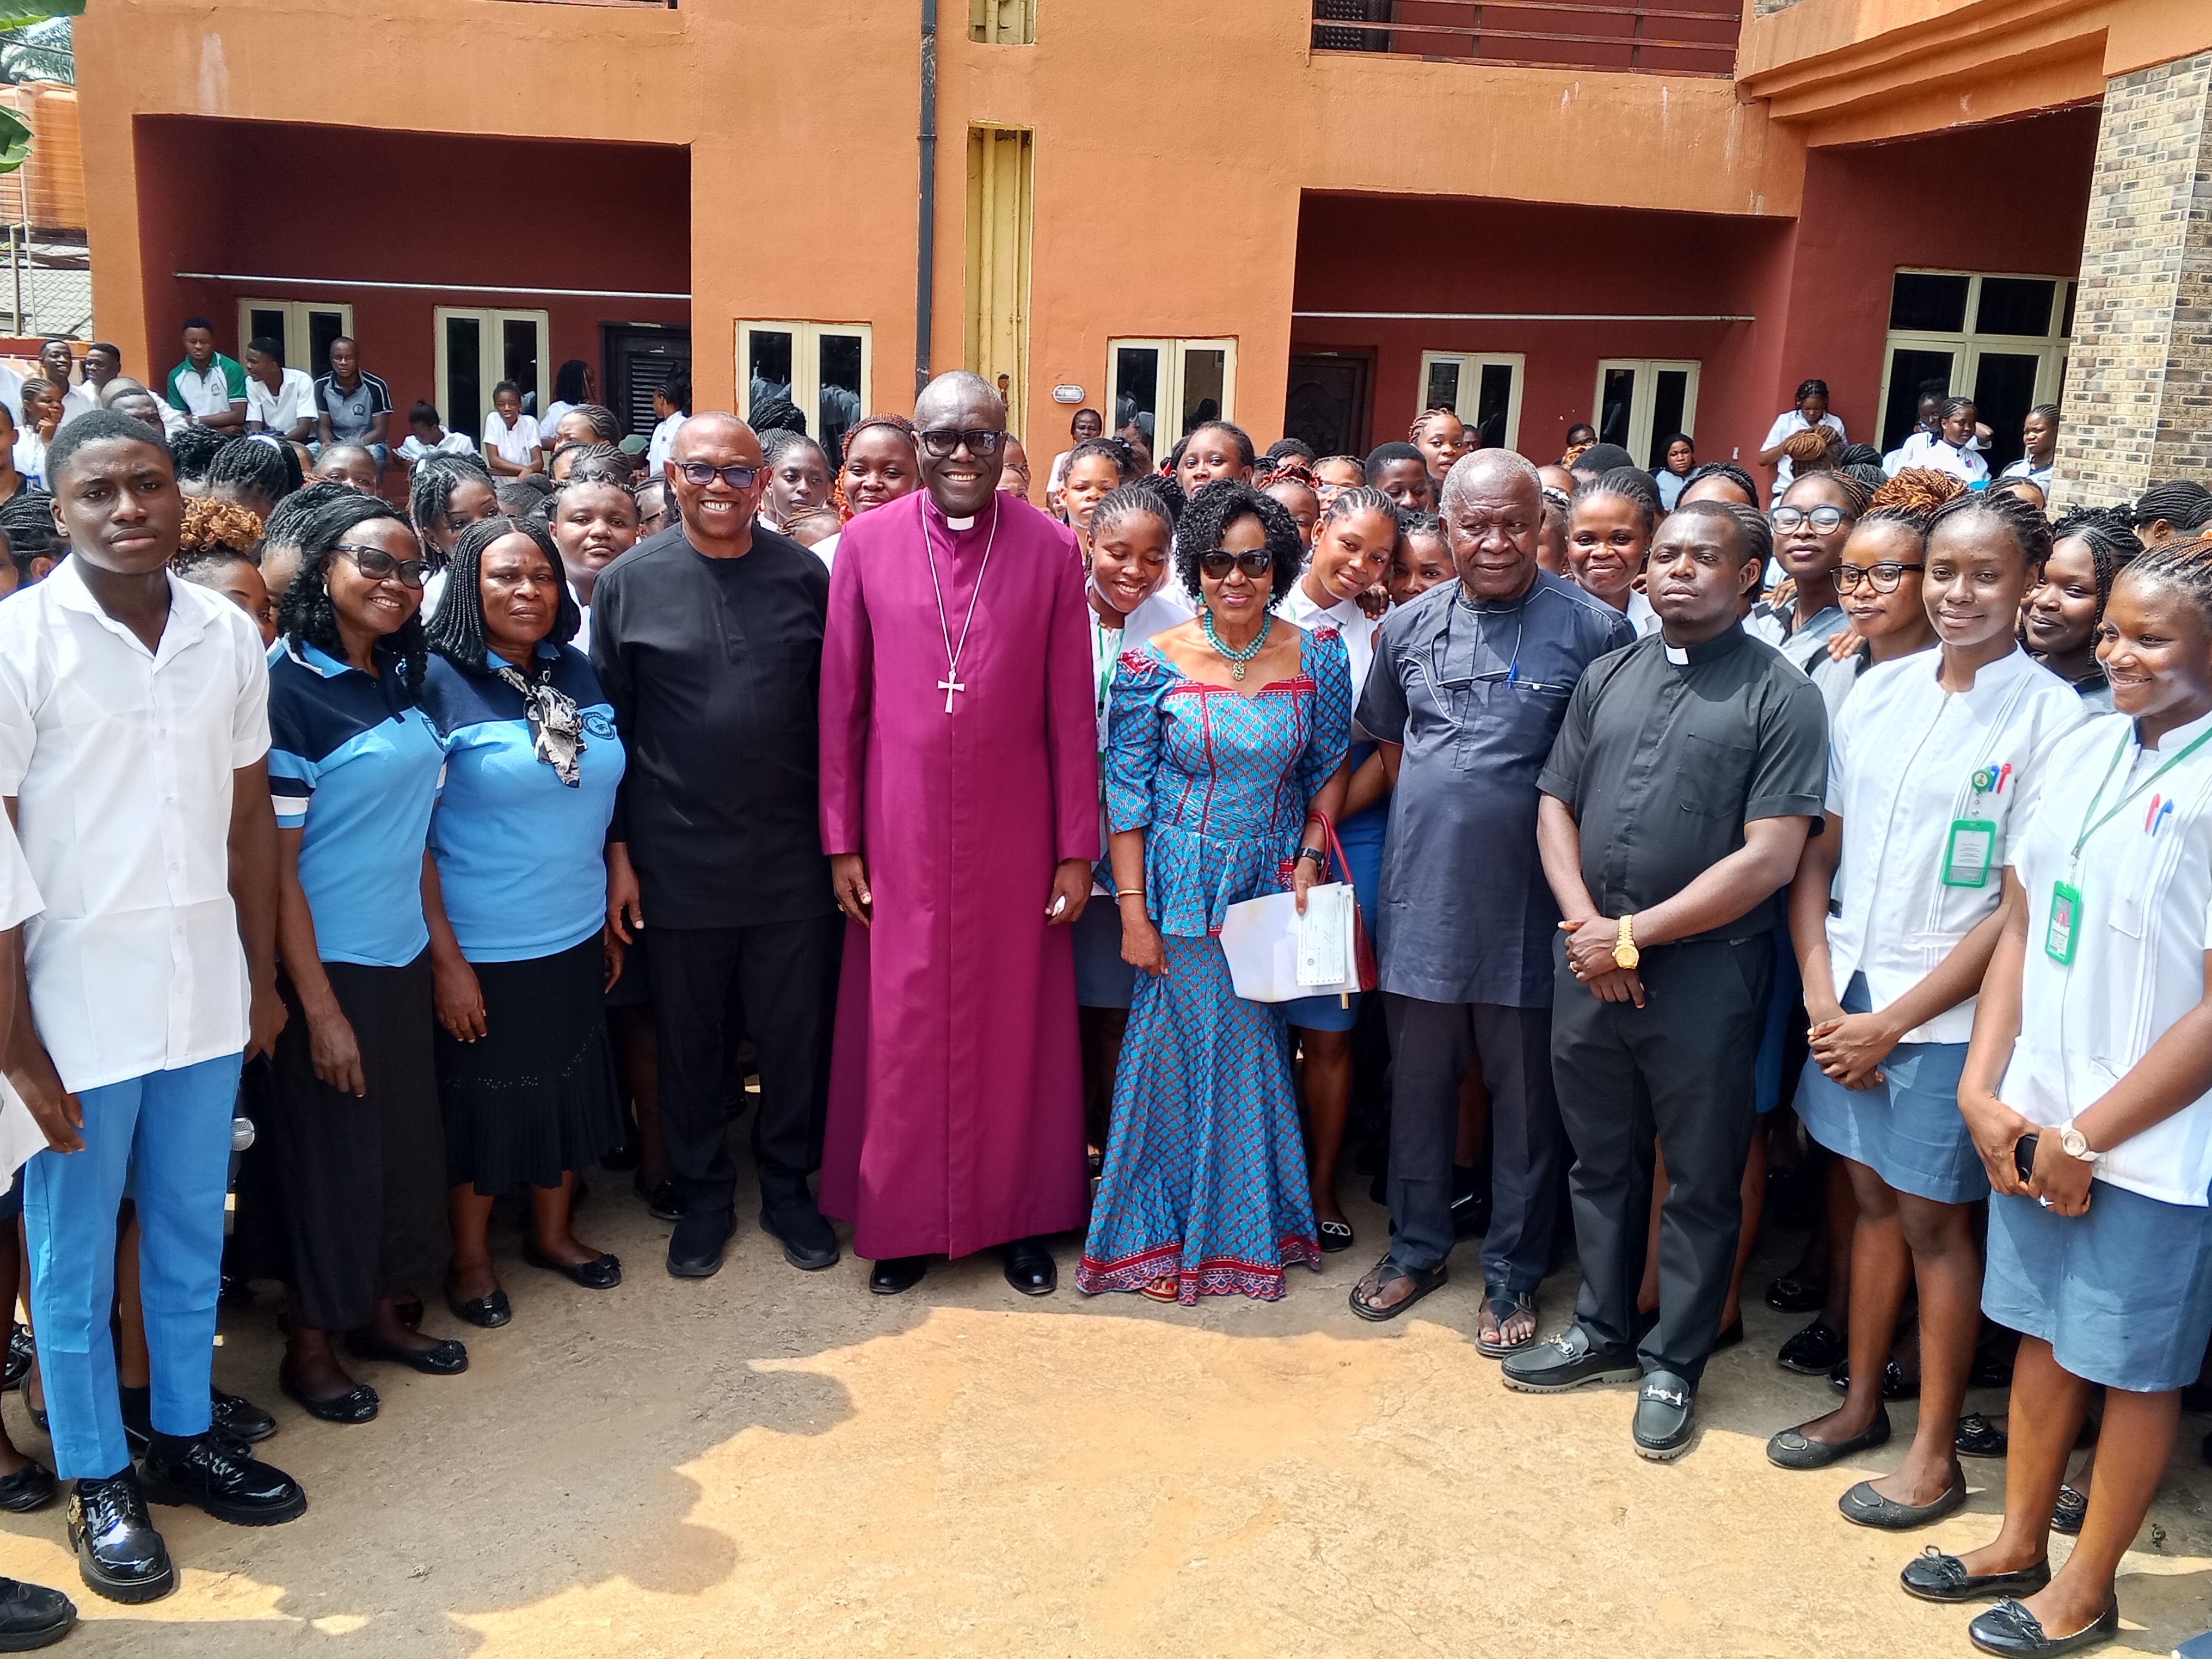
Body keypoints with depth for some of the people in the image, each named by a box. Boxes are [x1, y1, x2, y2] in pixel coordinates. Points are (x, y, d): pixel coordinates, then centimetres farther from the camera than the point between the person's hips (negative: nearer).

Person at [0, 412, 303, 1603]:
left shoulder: (229, 635, 2)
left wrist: (264, 975, 10)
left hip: (205, 996, 4)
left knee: (192, 1233, 17)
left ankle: (184, 1434, 35)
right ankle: (98, 1480, 27)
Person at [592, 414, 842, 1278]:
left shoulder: (803, 575, 0)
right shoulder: (628, 583, -2)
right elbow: (609, 726, 0)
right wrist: (618, 852, -2)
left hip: (792, 854, 1)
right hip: (679, 858, -1)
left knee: (796, 1031, 11)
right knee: (690, 1038, 13)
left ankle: (788, 1184, 31)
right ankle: (704, 1192, 32)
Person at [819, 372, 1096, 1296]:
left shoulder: (1051, 549, -3)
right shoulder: (867, 543, -1)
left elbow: (1072, 711, -1)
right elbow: (840, 703, 2)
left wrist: (1077, 849, -1)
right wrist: (840, 842, 1)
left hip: (1014, 833, 0)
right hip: (900, 835, 0)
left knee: (1017, 1021, 10)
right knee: (901, 1029, 9)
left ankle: (1021, 1217, 27)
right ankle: (902, 1220, 26)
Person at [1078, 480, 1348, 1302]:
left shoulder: (1317, 657, -2)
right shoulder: (1153, 664, -9)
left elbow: (1330, 768, 7)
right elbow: (1126, 794, -7)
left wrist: (1311, 856, -5)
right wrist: (1133, 912, -9)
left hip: (1275, 889, 2)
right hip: (1182, 892, -2)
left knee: (1254, 1047, 12)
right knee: (1172, 1048, 6)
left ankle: (1243, 1229, 33)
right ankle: (1157, 1233, 25)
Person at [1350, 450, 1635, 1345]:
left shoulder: (1593, 628, -8)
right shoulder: (1407, 627, 4)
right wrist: (1438, 812, 11)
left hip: (1530, 905, -3)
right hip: (1421, 894, 4)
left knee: (1525, 1096, 10)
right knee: (1418, 1082, 16)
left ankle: (1513, 1271, 26)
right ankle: (1417, 1244, 34)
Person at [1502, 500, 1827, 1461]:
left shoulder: (1779, 697, -7)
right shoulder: (1607, 678, 10)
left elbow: (1769, 857, -14)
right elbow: (1556, 806, 10)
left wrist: (1635, 936, -14)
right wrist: (1586, 923, -6)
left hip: (1704, 975, -4)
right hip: (1590, 965, 5)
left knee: (1701, 1181, 8)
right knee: (1600, 1160, 17)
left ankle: (1673, 1363, 24)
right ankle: (1602, 1331, 34)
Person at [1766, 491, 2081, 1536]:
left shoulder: (2051, 718, -11)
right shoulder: (1878, 692, 4)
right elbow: (1817, 851, 6)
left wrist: (1894, 1020, -12)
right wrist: (1821, 992, -4)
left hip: (1948, 1011, -4)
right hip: (1850, 994, 4)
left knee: (1933, 1217, 6)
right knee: (1872, 1195, 16)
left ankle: (1936, 1451, 22)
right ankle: (1861, 1402, 33)